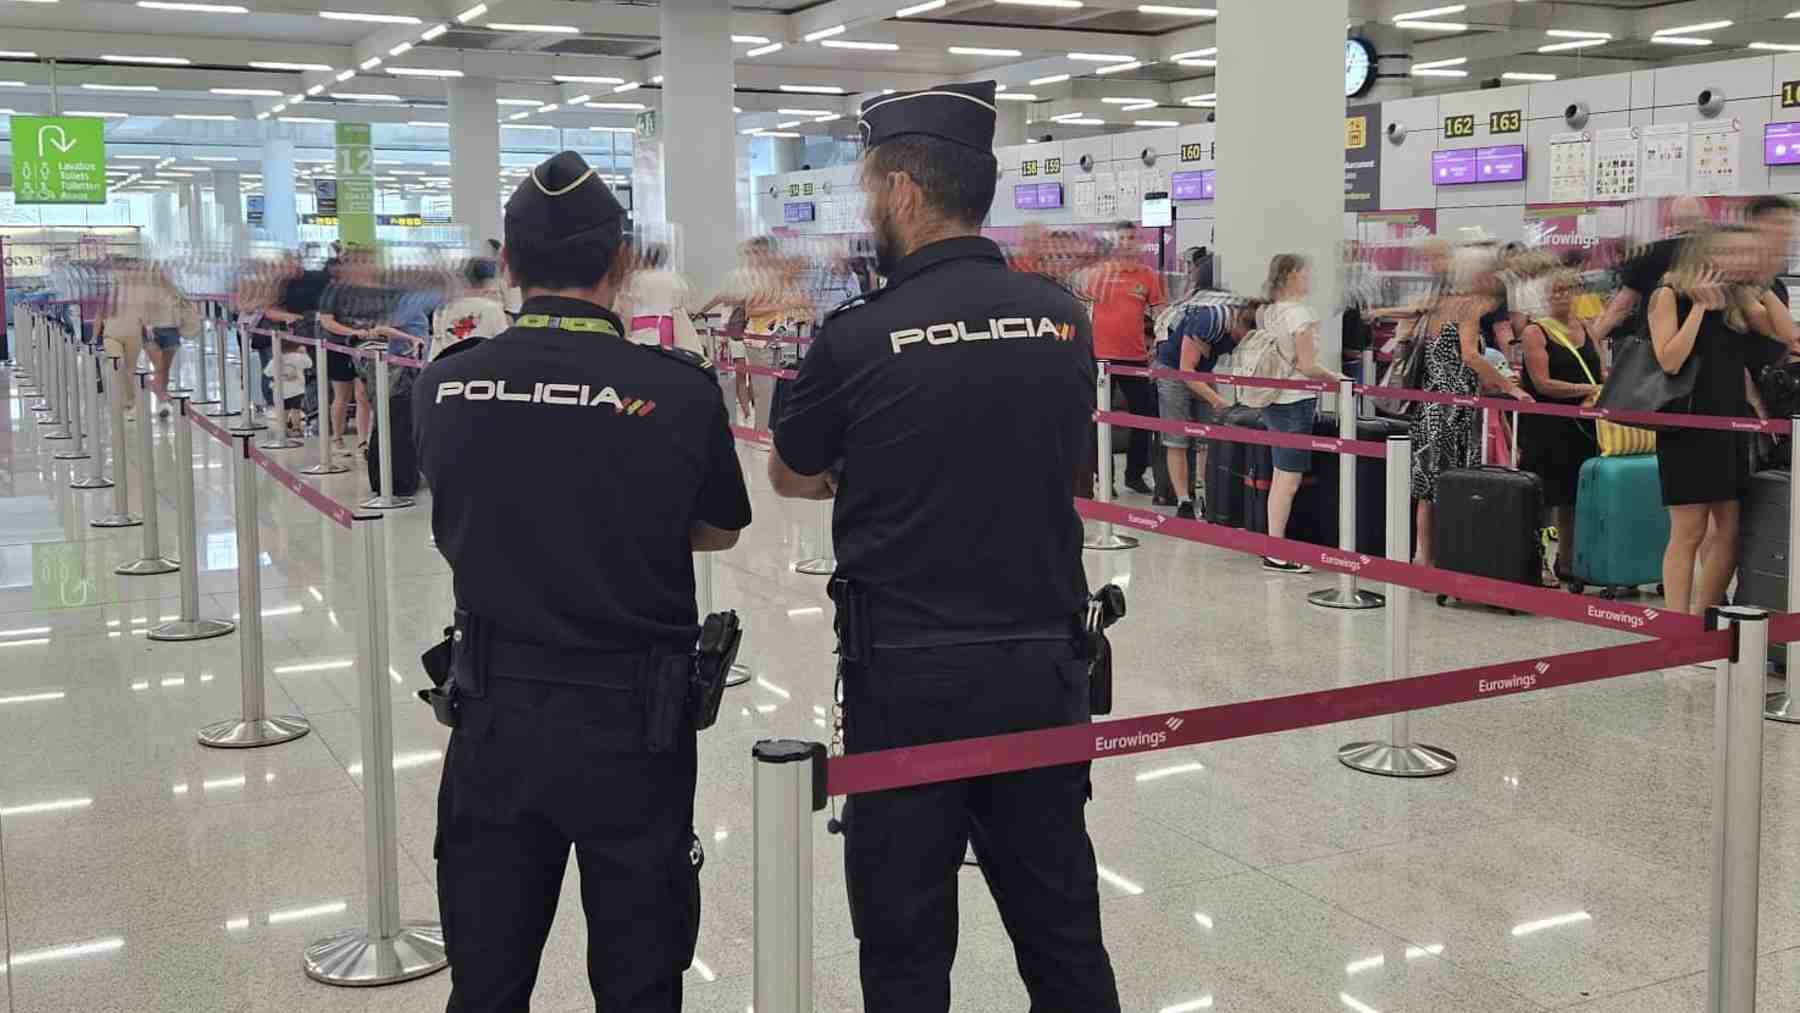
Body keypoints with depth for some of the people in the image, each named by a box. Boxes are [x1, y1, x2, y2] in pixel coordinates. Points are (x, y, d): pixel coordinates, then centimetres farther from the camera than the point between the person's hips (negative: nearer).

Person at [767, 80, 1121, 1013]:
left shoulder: (861, 335, -11)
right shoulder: (1061, 314, 1)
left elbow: (789, 478, 5)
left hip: (907, 671, -4)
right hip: (1043, 662, 4)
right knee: (1061, 921, 16)